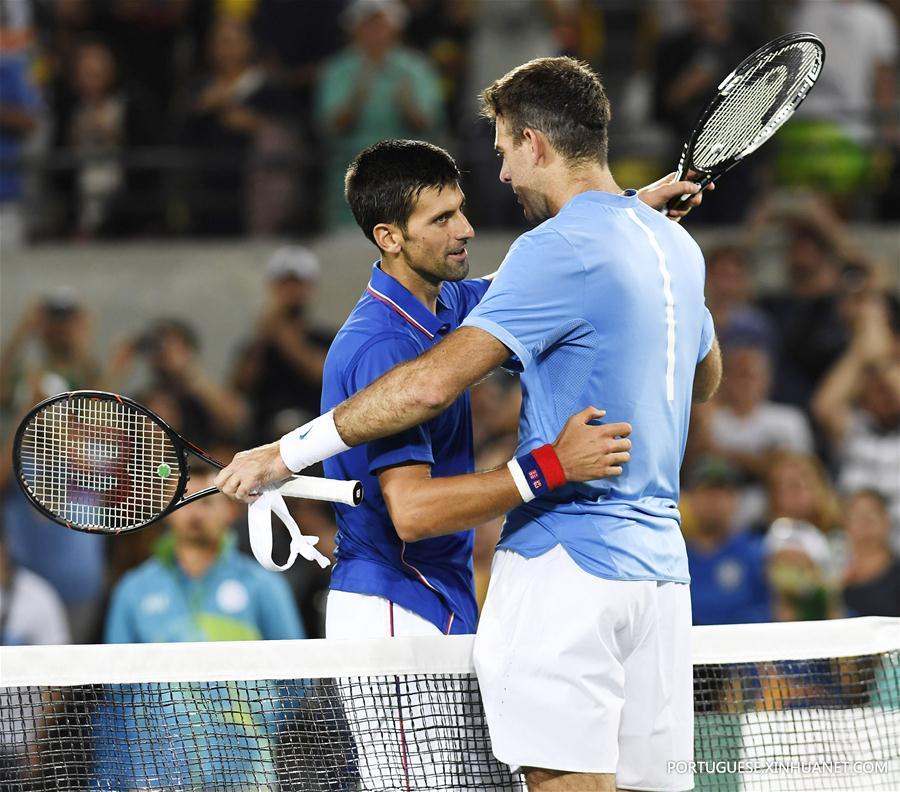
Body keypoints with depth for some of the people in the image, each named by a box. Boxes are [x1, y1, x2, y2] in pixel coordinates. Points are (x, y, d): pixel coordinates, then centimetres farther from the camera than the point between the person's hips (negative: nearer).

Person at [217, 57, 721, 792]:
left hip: (568, 559, -8)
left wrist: (290, 451, -14)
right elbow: (705, 377, 33)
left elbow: (433, 383, -19)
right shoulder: (676, 245, 14)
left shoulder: (561, 248, -12)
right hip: (660, 561, 8)